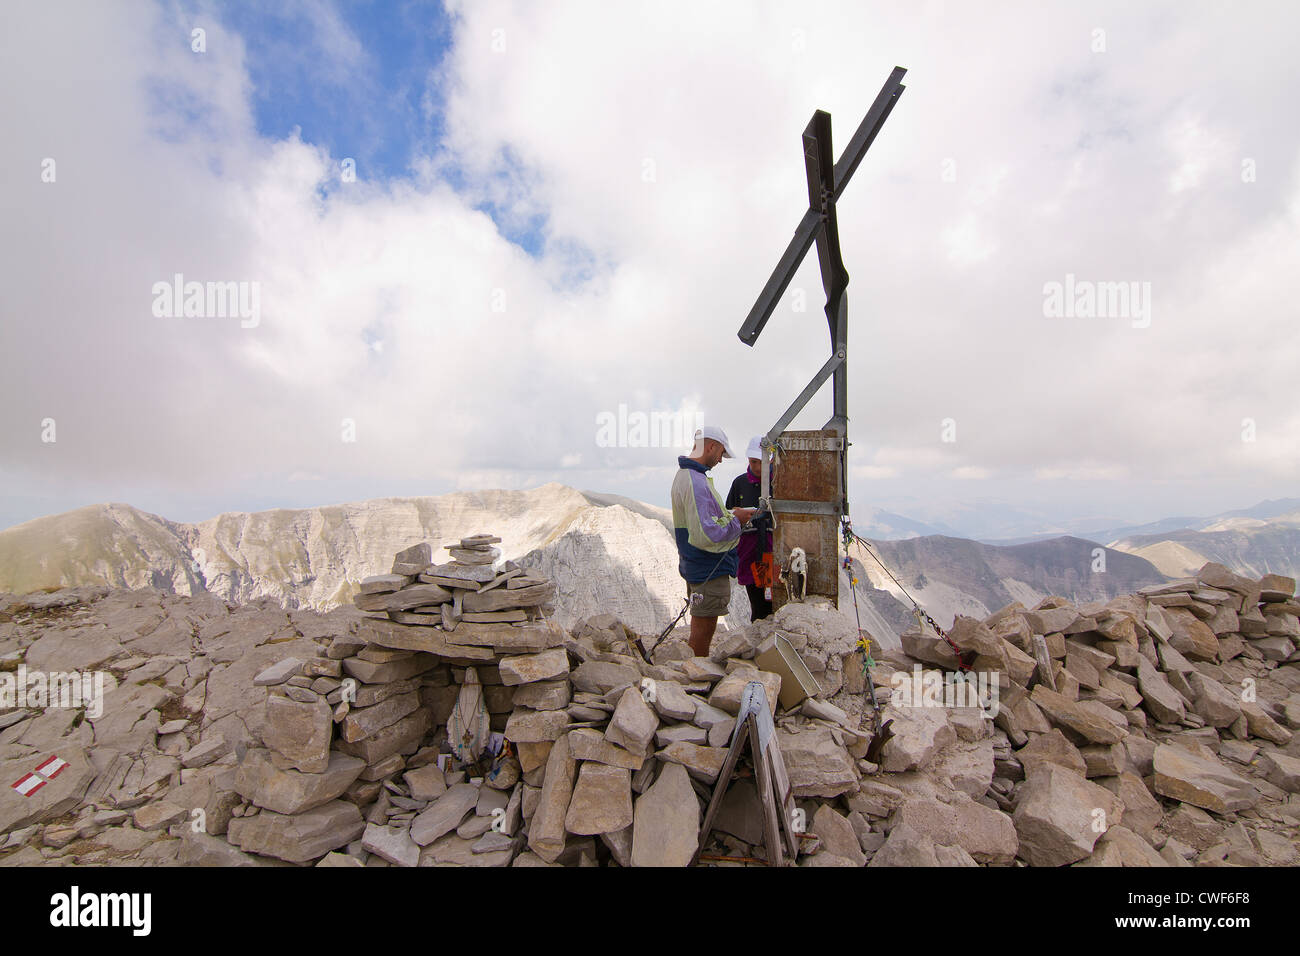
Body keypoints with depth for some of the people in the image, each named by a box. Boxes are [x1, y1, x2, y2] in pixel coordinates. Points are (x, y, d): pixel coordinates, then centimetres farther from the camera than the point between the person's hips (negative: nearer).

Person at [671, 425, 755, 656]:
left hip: (696, 566, 11)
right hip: (709, 569, -11)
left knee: (701, 622, 23)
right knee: (704, 625, 3)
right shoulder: (696, 483, -25)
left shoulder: (685, 475, 10)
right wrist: (735, 520, -16)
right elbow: (705, 535, -29)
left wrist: (731, 514, 8)